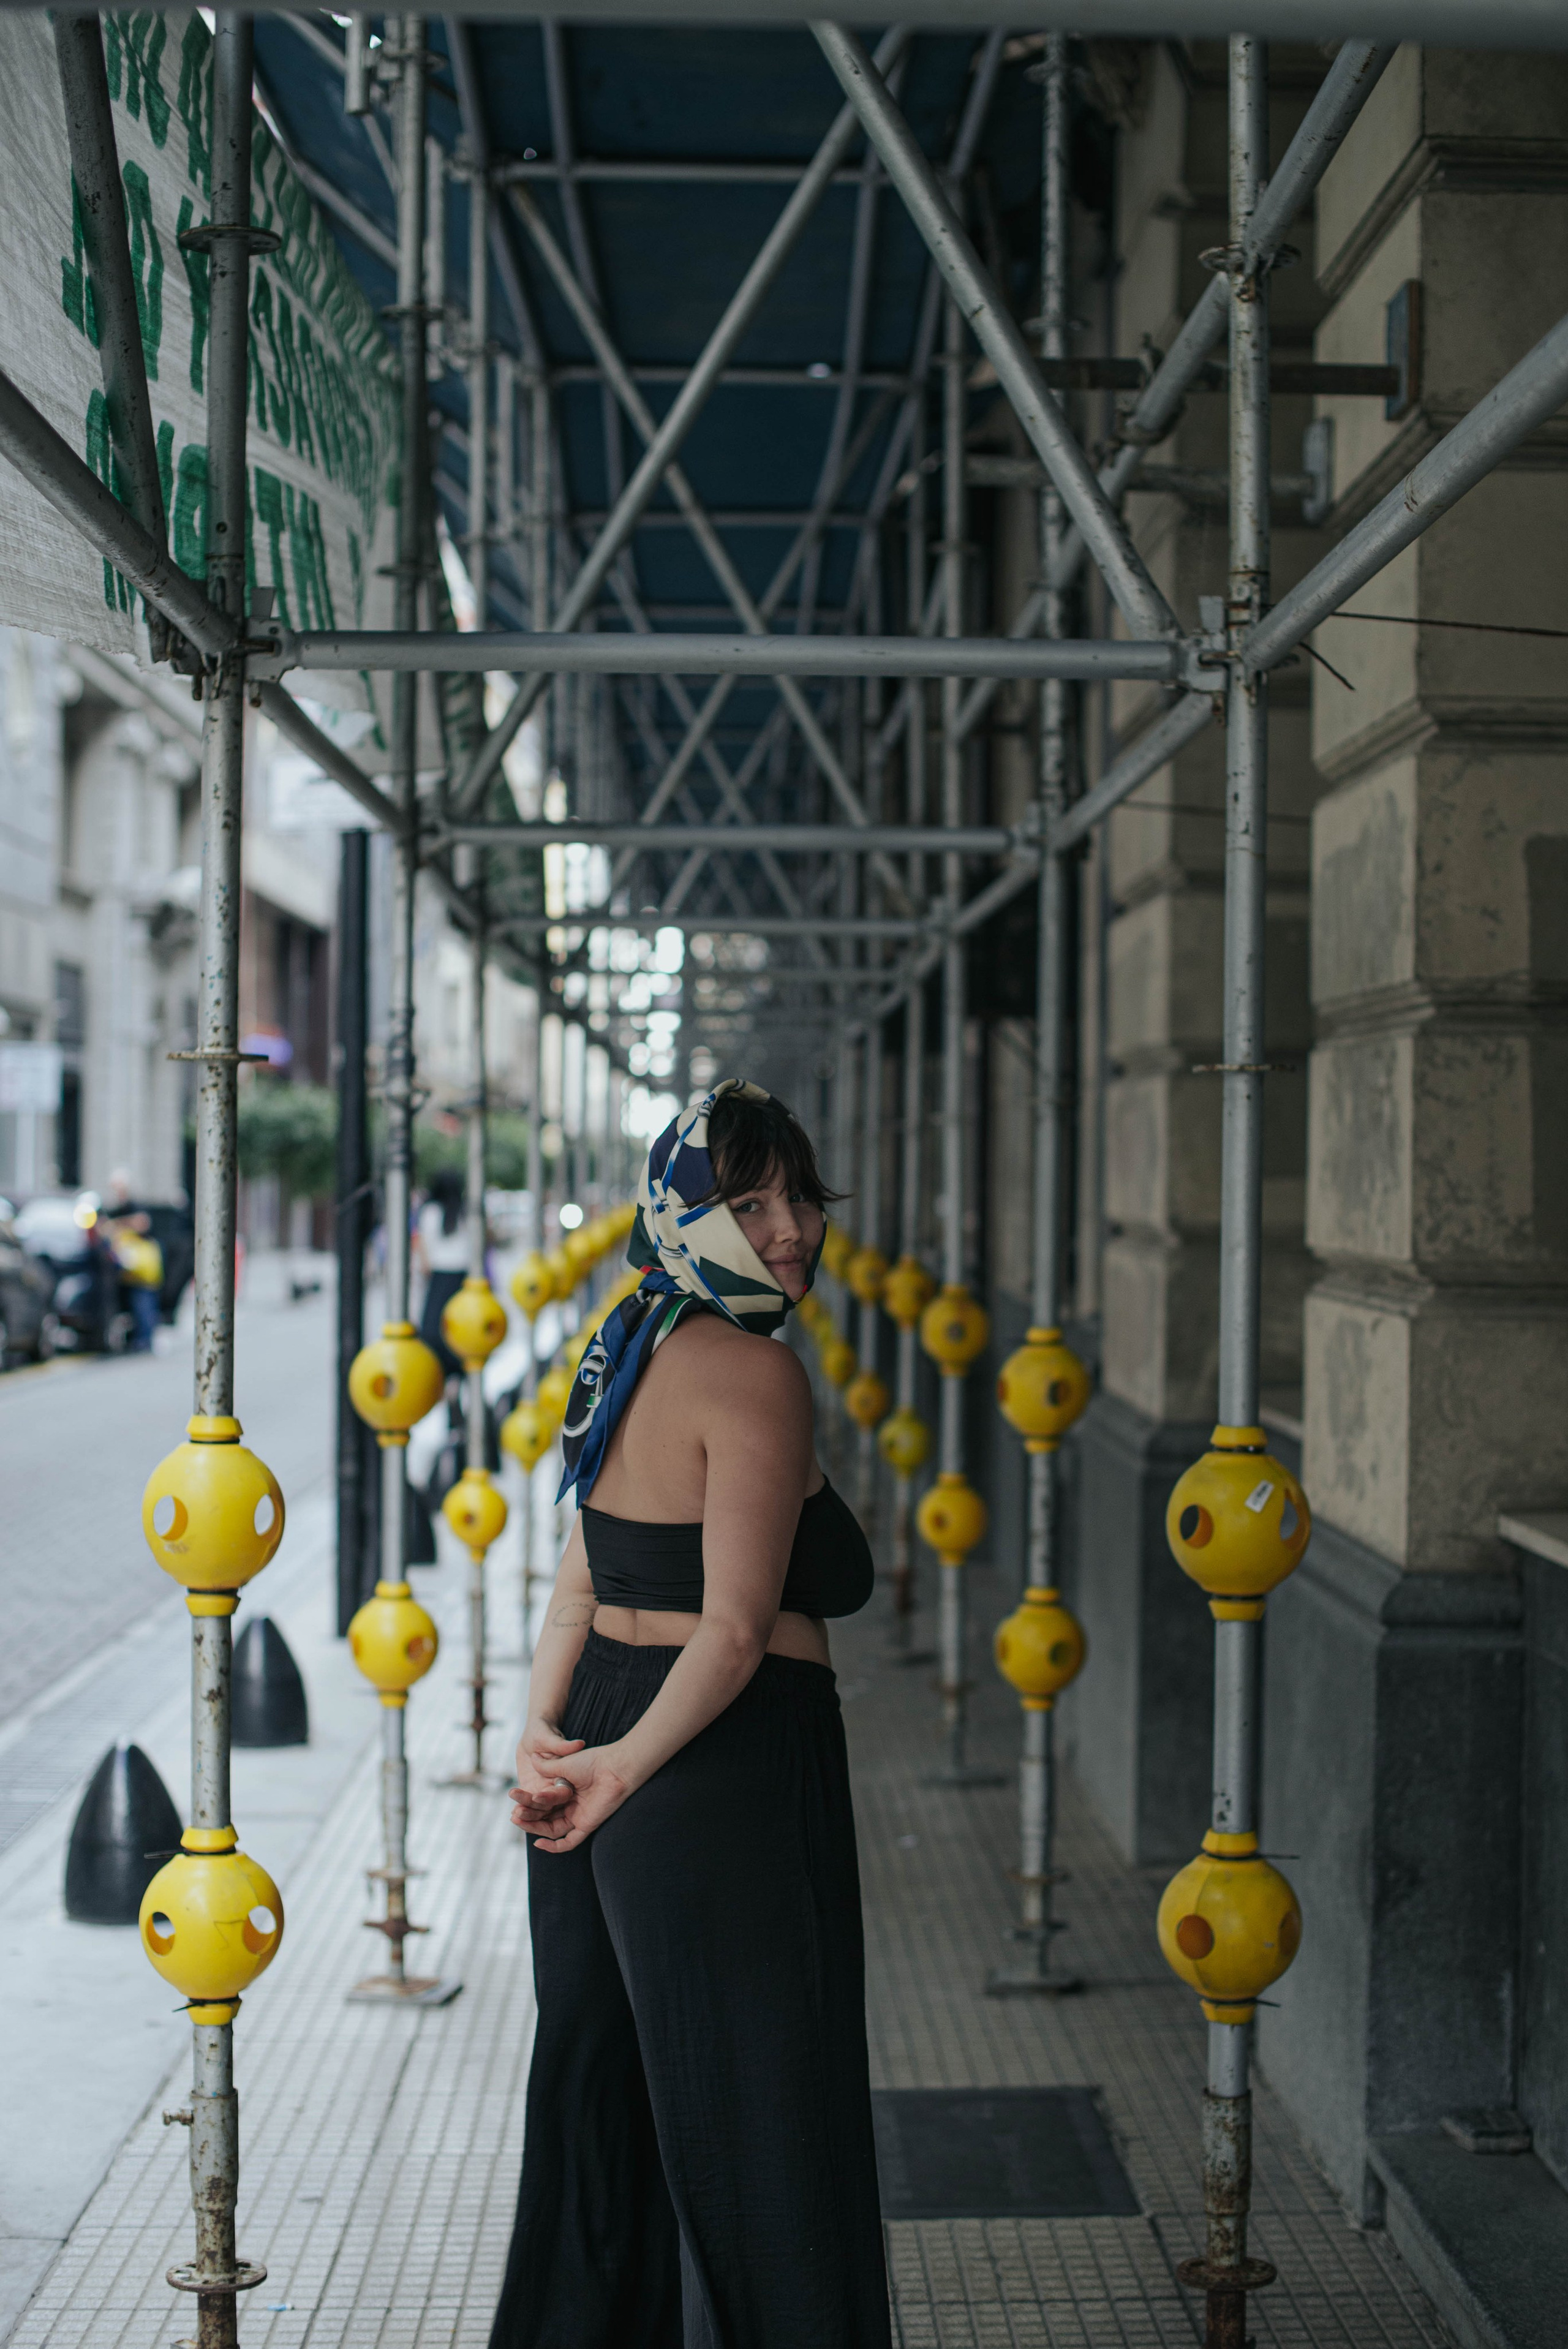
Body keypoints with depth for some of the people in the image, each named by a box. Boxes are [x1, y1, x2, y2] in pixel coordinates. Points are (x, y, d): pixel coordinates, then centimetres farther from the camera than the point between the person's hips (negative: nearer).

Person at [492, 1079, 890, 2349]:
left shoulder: (633, 1351, 10)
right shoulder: (756, 1374, -17)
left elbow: (581, 1585, 7)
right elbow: (734, 1631, -23)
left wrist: (543, 1736, -3)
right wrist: (628, 1761, -17)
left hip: (611, 1726, 9)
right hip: (727, 1771, -9)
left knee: (604, 2090, 20)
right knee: (753, 2115, 3)